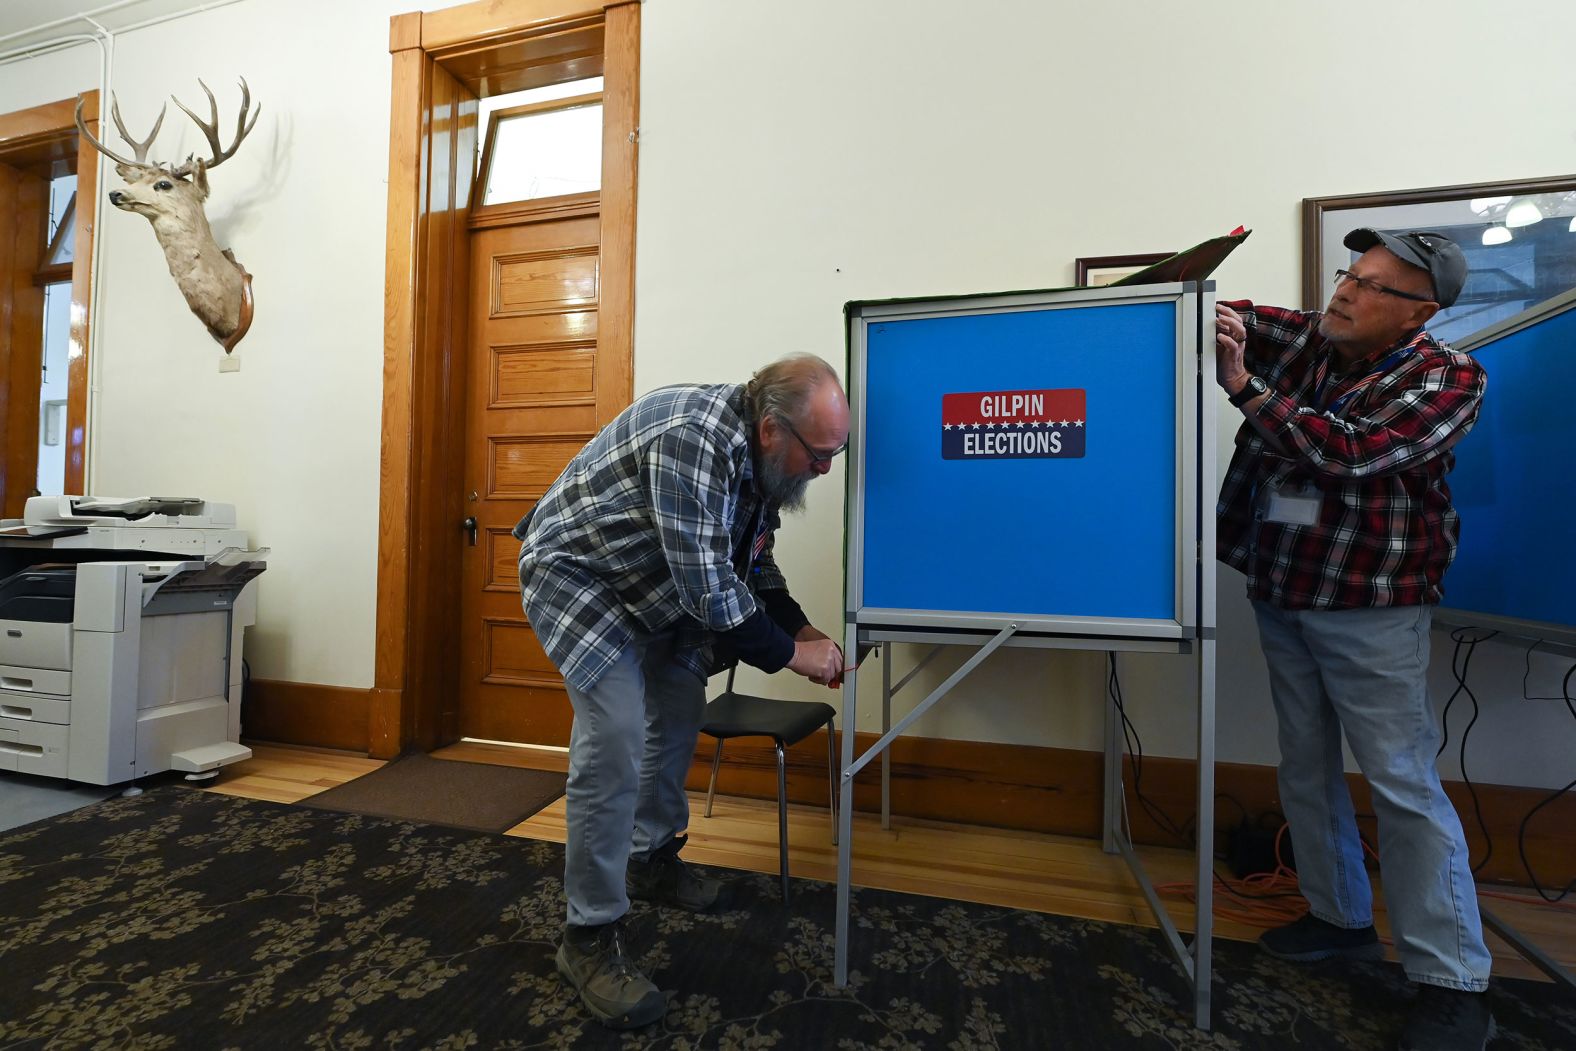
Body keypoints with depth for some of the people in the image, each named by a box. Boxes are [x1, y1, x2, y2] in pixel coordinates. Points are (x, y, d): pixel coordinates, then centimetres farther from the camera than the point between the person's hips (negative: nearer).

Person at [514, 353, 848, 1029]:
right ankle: (589, 937, 2)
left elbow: (752, 563, 5)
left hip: (657, 590, 9)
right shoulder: (693, 439, -34)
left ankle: (652, 861, 33)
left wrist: (802, 629, -6)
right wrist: (789, 654, -22)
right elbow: (708, 587, -34)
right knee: (615, 740, -16)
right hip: (576, 576, -9)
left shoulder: (760, 458, -6)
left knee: (679, 712, 12)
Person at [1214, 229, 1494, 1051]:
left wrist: (1244, 386, -25)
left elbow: (1349, 452, -23)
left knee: (1402, 783, -2)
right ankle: (1339, 917, 30)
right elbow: (1229, 320, 5)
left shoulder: (1448, 378, -9)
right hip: (1278, 595, 5)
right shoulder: (1301, 338, 6)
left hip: (1367, 607, -5)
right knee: (1305, 767, 13)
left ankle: (1453, 983, 13)